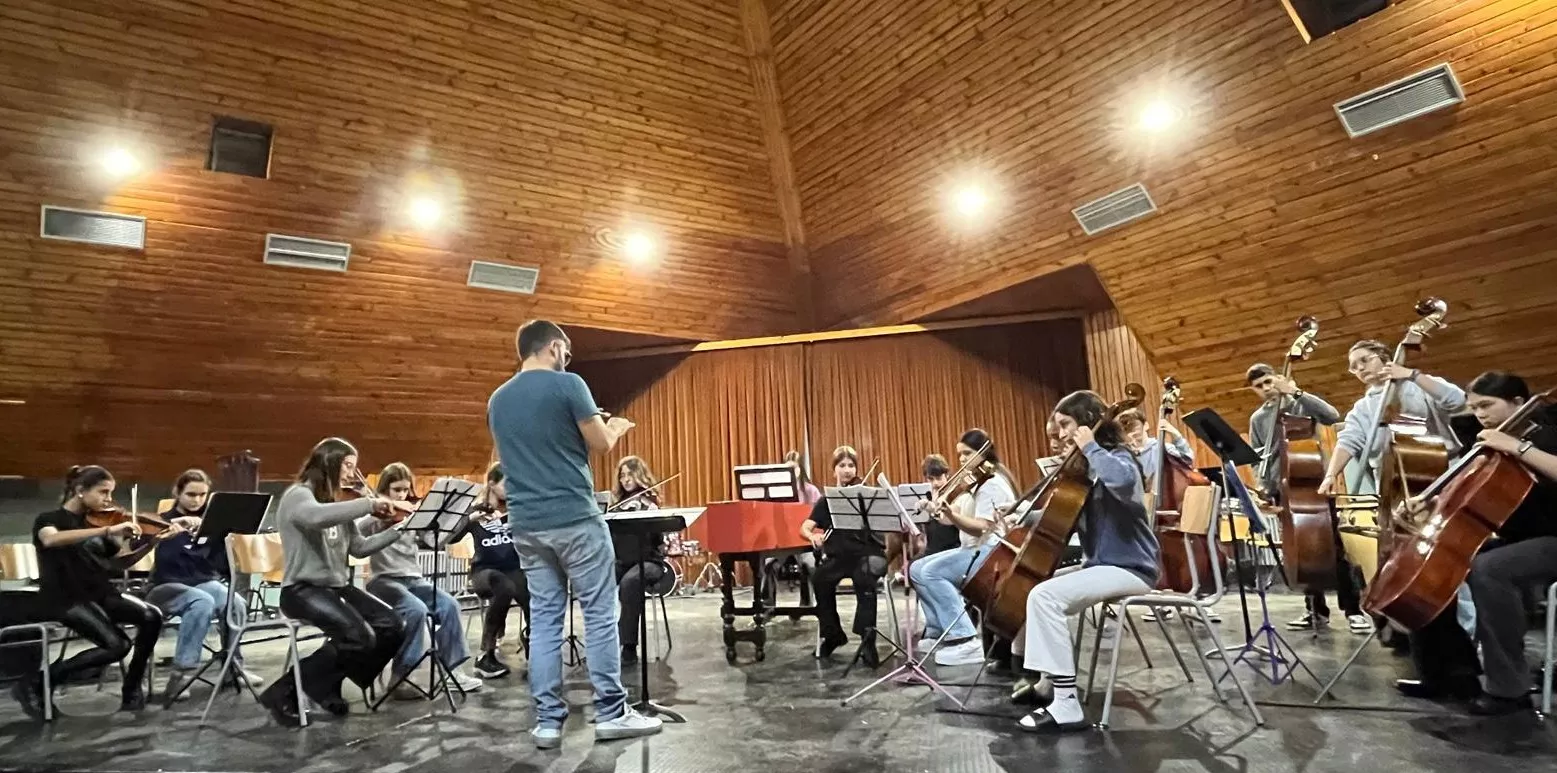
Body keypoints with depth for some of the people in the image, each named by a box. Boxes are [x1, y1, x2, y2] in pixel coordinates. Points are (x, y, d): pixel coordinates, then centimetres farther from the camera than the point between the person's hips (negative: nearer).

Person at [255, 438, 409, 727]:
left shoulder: (337, 503, 16)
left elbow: (359, 548, 13)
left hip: (338, 586, 8)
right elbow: (317, 517, -35)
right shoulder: (297, 495, -10)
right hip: (303, 589, -8)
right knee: (359, 637, -29)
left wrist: (400, 529, 5)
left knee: (392, 627, -11)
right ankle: (284, 691, -10)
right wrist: (370, 503, -32)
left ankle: (328, 684, 7)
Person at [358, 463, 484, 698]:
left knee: (449, 605, -18)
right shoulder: (374, 514, 0)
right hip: (384, 580, -5)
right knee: (416, 610, -31)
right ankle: (399, 676, -19)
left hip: (413, 578, 5)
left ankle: (452, 668, -7)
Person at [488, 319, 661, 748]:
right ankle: (611, 713, 7)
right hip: (574, 518, -6)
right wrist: (616, 427, 15)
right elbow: (600, 444, -8)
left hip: (526, 524, 6)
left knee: (544, 619, 9)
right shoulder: (567, 385, -8)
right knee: (600, 614, 2)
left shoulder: (497, 400, 12)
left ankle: (547, 720, 12)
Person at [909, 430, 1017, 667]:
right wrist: (941, 511, -4)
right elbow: (959, 520, 12)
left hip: (991, 553, -10)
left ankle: (965, 640, -24)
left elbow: (981, 527, -25)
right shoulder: (978, 483, 18)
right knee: (916, 569, 3)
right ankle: (939, 631, 6)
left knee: (931, 572, -25)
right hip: (974, 550, 10)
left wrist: (950, 514, -38)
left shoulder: (993, 484, -13)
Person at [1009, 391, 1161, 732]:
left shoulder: (1117, 457, -12)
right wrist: (1026, 517, 2)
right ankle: (1038, 676, 16)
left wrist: (1090, 447, -23)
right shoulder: (1086, 467, 13)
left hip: (1129, 568, -10)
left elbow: (1121, 480, -39)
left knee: (1044, 596, -28)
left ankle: (1066, 704, -26)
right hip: (1100, 563, 10)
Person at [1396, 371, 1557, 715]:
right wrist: (1431, 503, -5)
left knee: (1486, 569, -36)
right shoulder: (1489, 449, 12)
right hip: (1512, 542, 8)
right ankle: (1450, 670, -1)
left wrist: (1518, 447, -30)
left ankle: (1509, 688, -27)